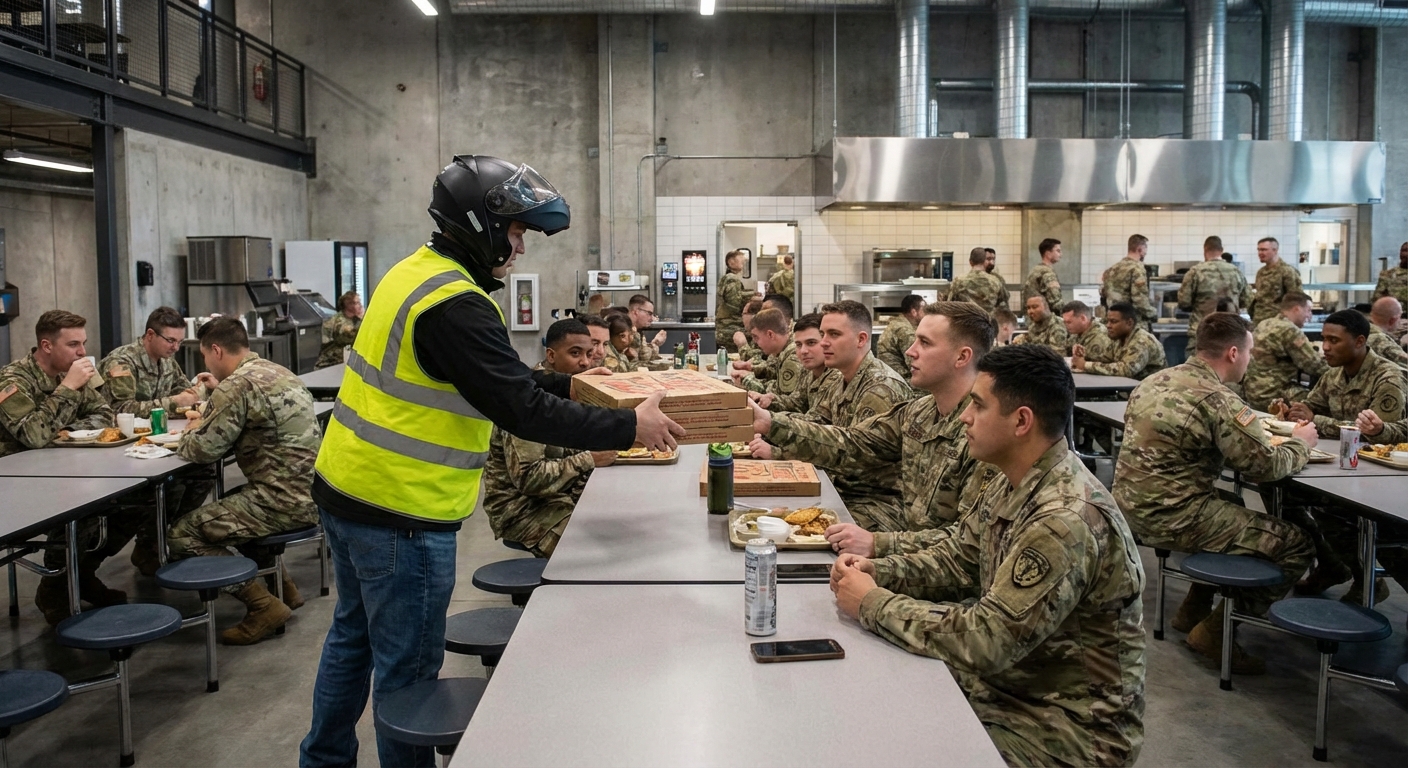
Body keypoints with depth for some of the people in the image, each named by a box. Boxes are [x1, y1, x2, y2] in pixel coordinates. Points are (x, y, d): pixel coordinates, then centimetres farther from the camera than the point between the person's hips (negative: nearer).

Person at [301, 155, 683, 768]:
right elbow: (522, 411, -26)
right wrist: (629, 427, -19)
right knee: (408, 668, 5)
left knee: (353, 634, 25)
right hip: (400, 512, -11)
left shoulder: (419, 272, 8)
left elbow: (505, 378, 16)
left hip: (345, 488, 11)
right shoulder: (454, 306, -23)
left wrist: (570, 384, 14)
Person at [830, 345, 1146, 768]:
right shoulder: (1014, 483, 0)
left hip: (1070, 728, -8)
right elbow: (956, 559, 11)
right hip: (1010, 682, 8)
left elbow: (983, 640, -29)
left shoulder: (1067, 521, -29)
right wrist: (878, 571, -7)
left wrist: (872, 603, -19)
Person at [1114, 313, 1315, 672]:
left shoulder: (1156, 381, 8)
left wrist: (1254, 425, 19)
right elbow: (1268, 467, -14)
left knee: (1235, 510, 32)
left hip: (1131, 508, 9)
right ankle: (1215, 630, 7)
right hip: (1172, 518, -9)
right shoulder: (1218, 399, -18)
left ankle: (1193, 610, 33)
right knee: (1296, 545, 2)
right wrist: (1301, 442, 7)